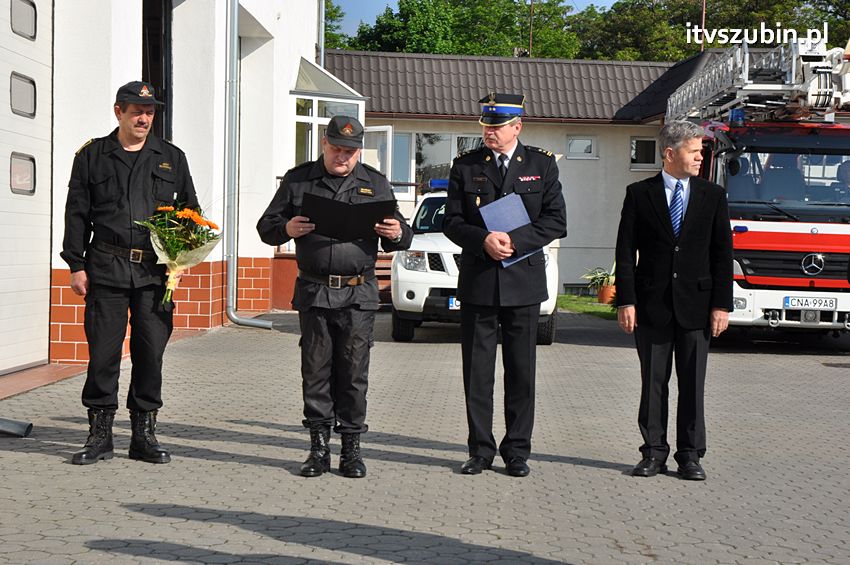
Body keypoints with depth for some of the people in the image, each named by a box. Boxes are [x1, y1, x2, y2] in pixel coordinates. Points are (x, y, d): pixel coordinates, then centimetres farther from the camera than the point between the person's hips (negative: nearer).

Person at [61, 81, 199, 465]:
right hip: (106, 268, -1)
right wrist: (76, 265, 0)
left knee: (151, 351, 2)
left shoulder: (171, 158, 13)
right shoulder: (92, 156, 9)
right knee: (103, 350, -1)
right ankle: (99, 434, 10)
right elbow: (77, 214, 7)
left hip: (156, 270, 1)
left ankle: (144, 434, 12)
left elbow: (191, 211, 17)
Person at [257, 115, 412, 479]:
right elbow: (266, 227, 10)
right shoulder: (298, 180, 10)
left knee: (354, 372, 1)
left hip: (359, 294, 0)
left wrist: (397, 234, -11)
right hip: (313, 292, 0)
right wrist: (287, 229, -12)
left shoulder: (375, 184, 12)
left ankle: (351, 448, 9)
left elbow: (400, 235, 14)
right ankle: (319, 447, 11)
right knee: (315, 370, 2)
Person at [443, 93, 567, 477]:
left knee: (521, 371, 4)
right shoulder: (465, 166, 7)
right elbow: (452, 222, 4)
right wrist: (483, 240, -15)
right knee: (477, 371, 3)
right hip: (477, 282, 1)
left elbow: (556, 221, -1)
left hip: (523, 281, 0)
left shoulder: (542, 165, 5)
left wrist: (515, 240, -14)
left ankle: (517, 451, 14)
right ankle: (480, 450, 13)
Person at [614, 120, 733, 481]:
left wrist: (721, 304, -2)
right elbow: (626, 251, 0)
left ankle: (690, 456, 13)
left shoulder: (713, 196, 7)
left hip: (696, 305, 1)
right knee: (653, 383, 5)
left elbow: (722, 253, 5)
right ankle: (654, 453, 14)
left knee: (692, 384, 5)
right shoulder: (639, 194, 2)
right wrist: (625, 300, -8)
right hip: (651, 304, -1)